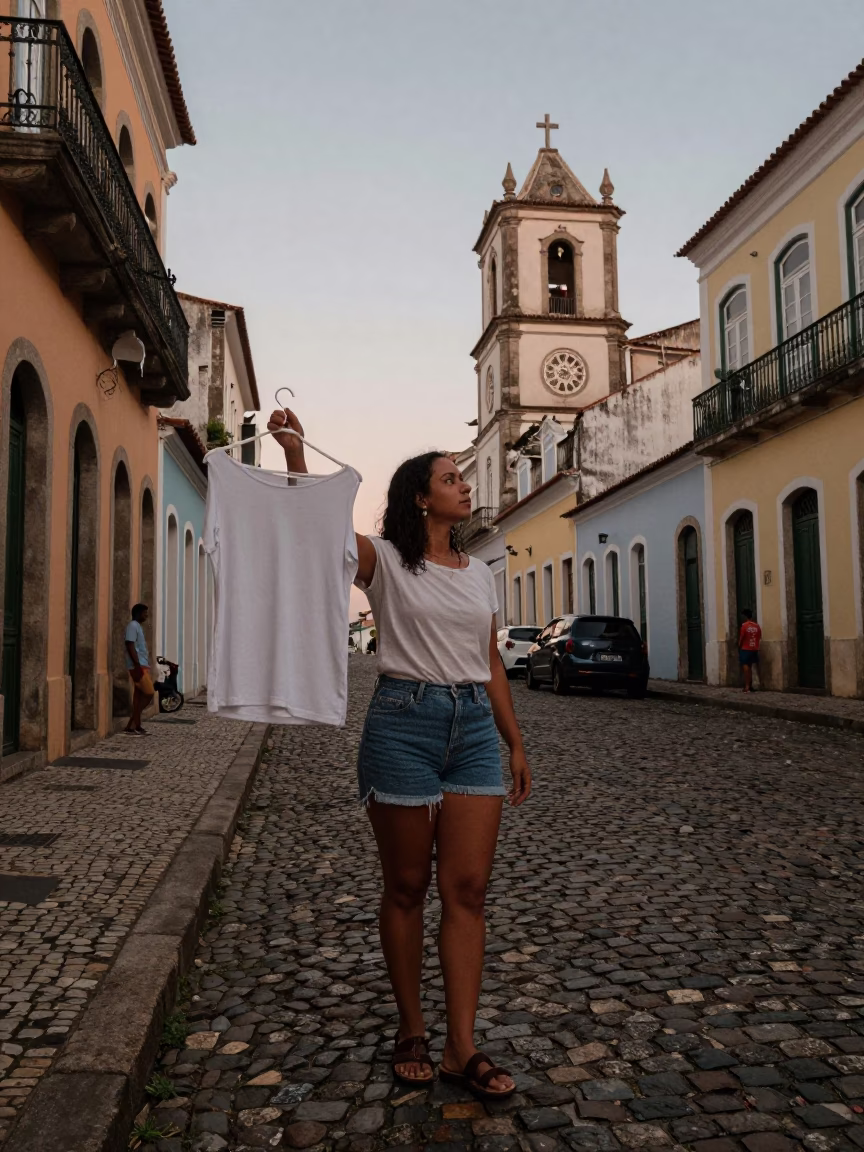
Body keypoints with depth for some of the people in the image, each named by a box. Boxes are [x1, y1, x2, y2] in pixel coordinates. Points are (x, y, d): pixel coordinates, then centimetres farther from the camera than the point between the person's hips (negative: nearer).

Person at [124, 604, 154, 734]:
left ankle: (136, 726, 8)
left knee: (139, 695, 8)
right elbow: (130, 645, -19)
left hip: (142, 666, 10)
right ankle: (131, 725, -9)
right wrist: (137, 665, -24)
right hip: (138, 666, -10)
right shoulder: (133, 626, -10)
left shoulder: (138, 626, 20)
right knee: (149, 693, -11)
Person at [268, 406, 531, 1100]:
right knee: (406, 888, 7)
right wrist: (294, 450, -32)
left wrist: (516, 744, 15)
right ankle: (411, 1033, 24)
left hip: (474, 728, 4)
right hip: (404, 721, -4)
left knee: (467, 890, 1)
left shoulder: (480, 573, 14)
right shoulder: (385, 560, -1)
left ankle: (462, 1048, 9)